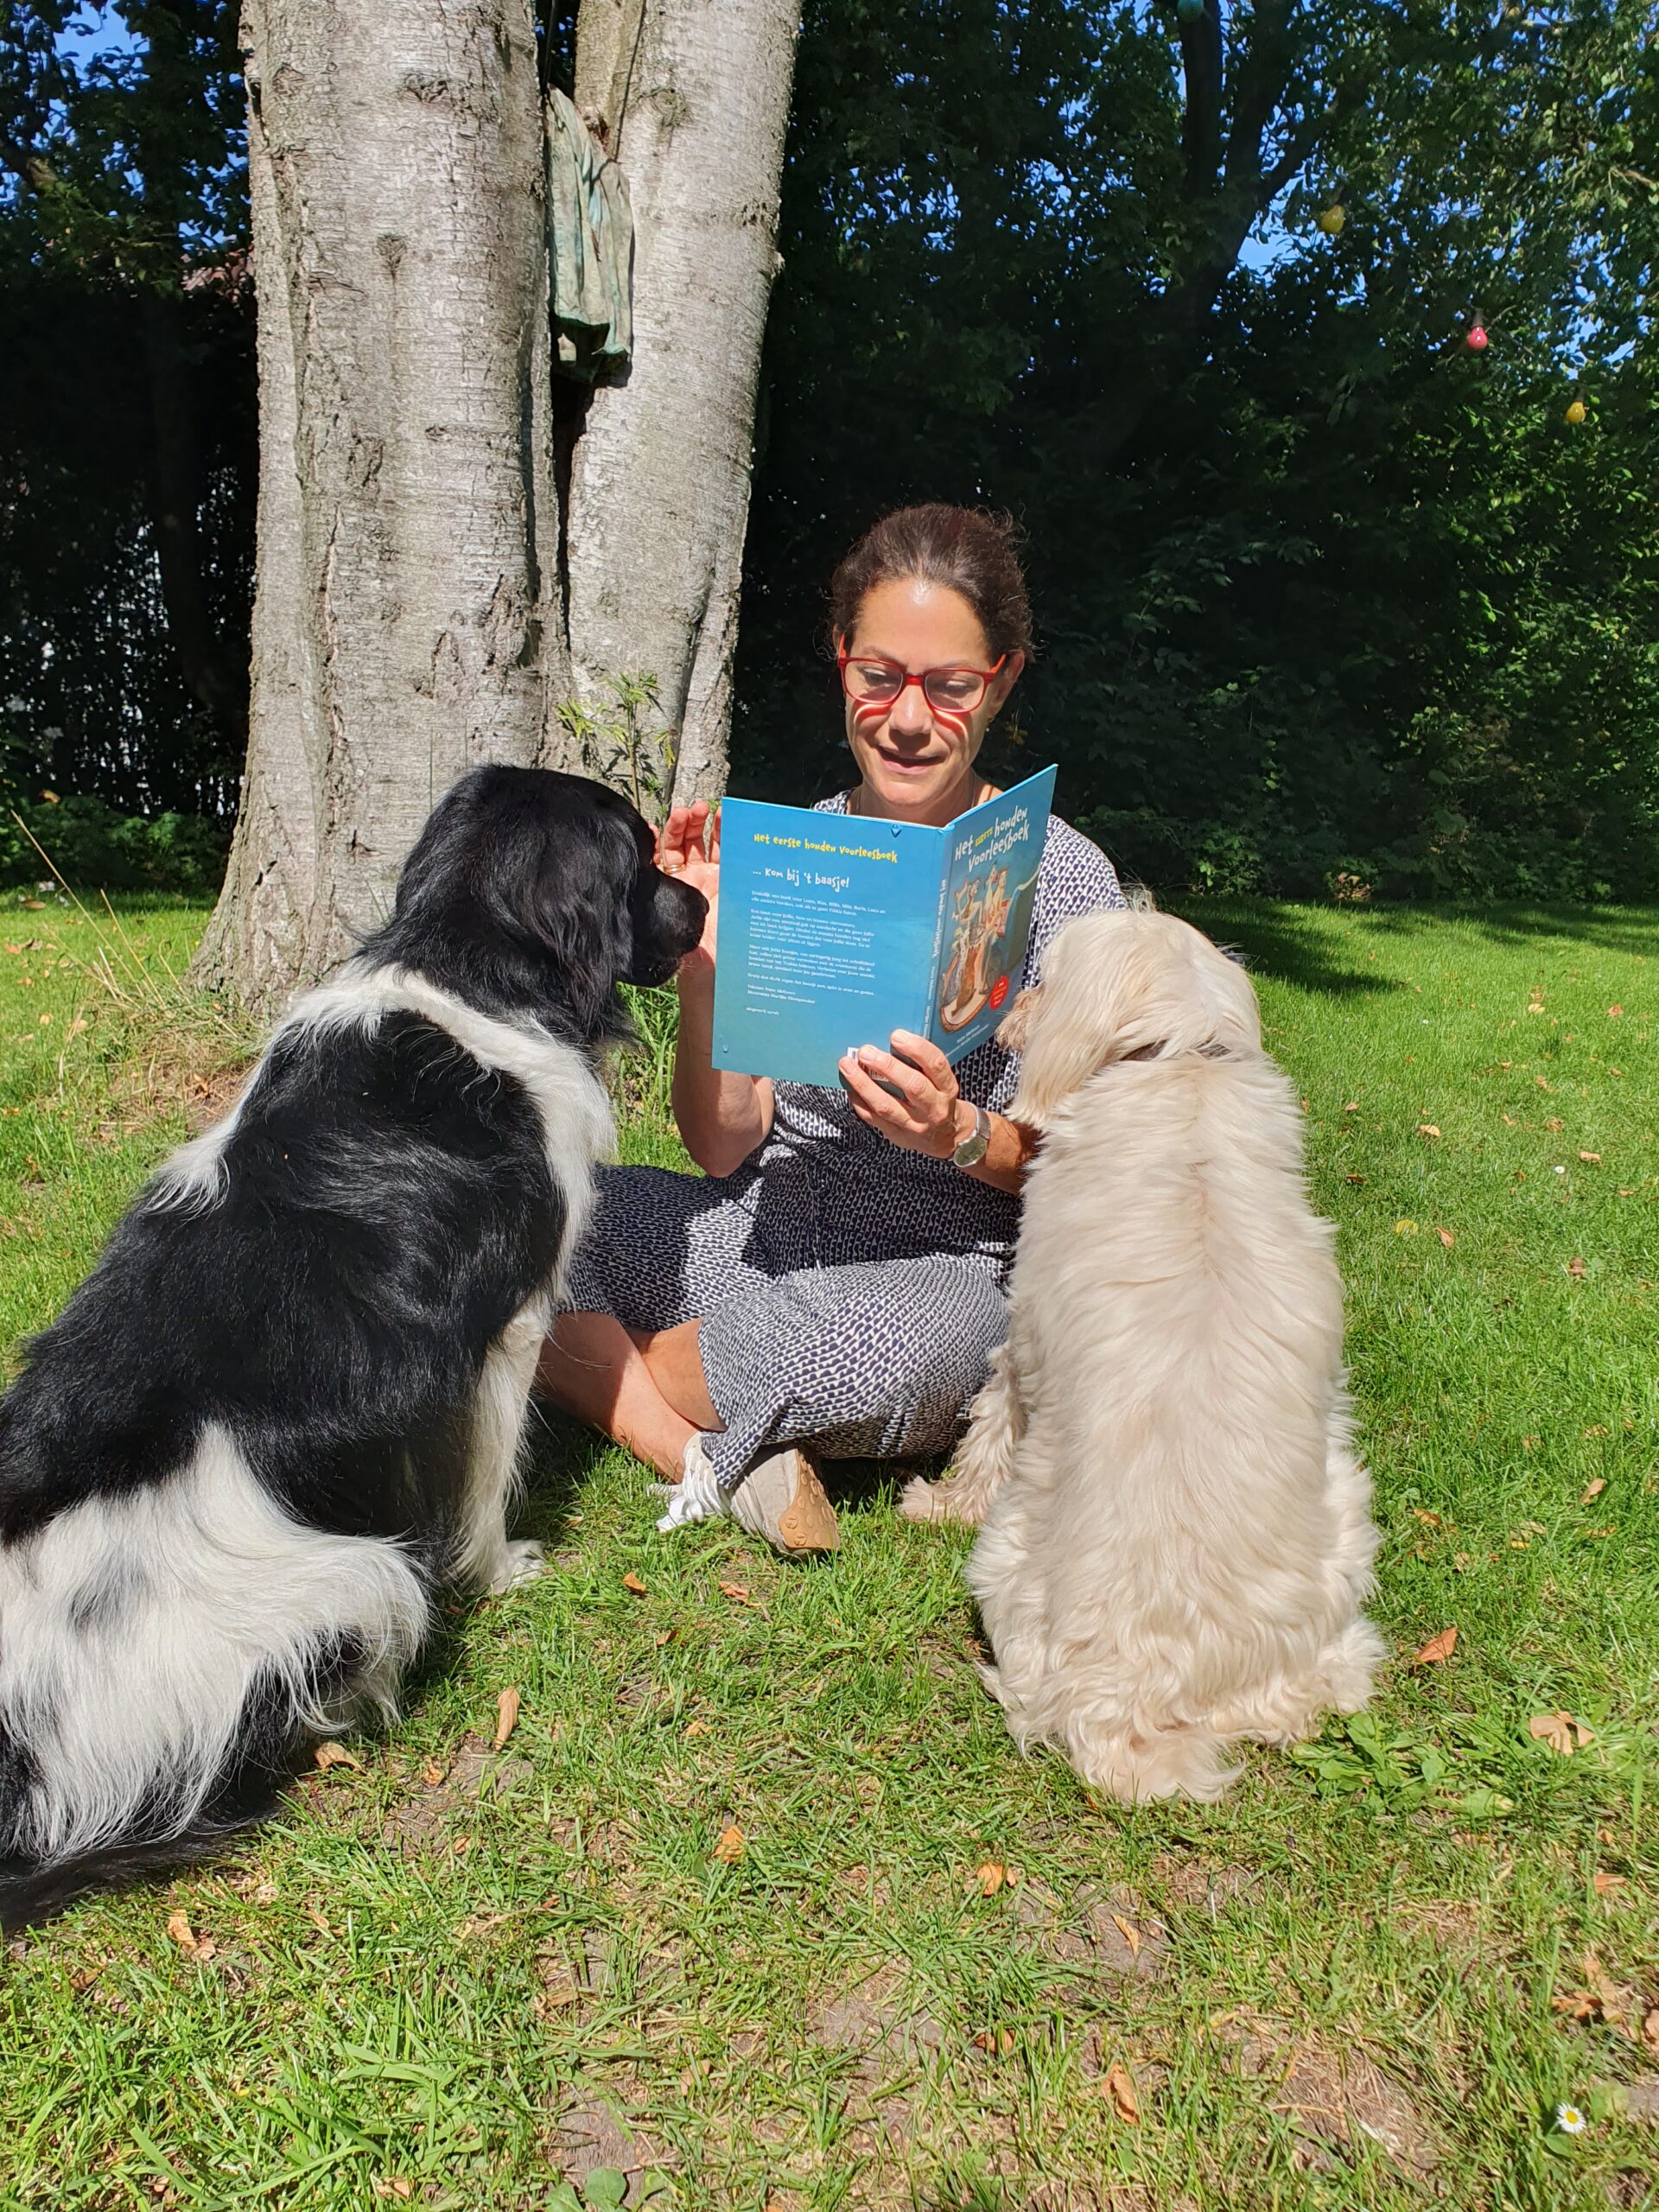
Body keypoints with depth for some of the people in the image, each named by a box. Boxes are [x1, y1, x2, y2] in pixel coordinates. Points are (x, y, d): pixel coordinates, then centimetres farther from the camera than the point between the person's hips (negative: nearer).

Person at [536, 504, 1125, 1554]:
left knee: (893, 1348, -38)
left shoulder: (1061, 877, -6)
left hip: (943, 1268, -3)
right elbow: (726, 1149, 0)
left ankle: (605, 1371, -9)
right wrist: (703, 962, -16)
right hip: (762, 1227, 3)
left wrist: (963, 1134, -24)